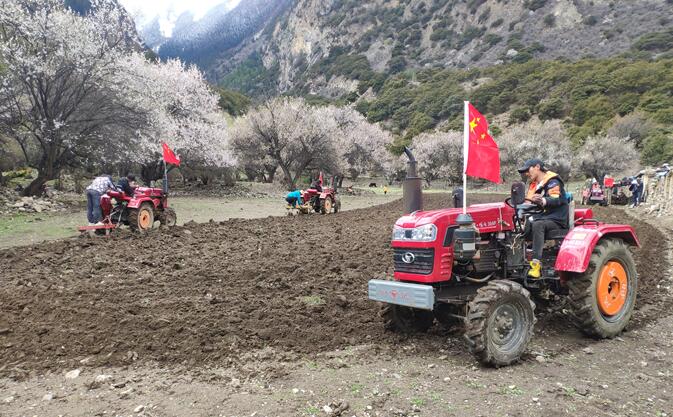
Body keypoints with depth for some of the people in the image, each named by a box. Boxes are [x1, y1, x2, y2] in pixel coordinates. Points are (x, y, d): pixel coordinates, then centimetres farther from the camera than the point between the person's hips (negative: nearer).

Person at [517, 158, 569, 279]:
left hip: (557, 220, -8)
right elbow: (531, 203, 19)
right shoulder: (535, 185, 17)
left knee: (537, 225, -36)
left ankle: (536, 263, -44)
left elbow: (556, 200, -25)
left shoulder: (553, 182, -8)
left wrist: (542, 201, -44)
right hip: (543, 217, 8)